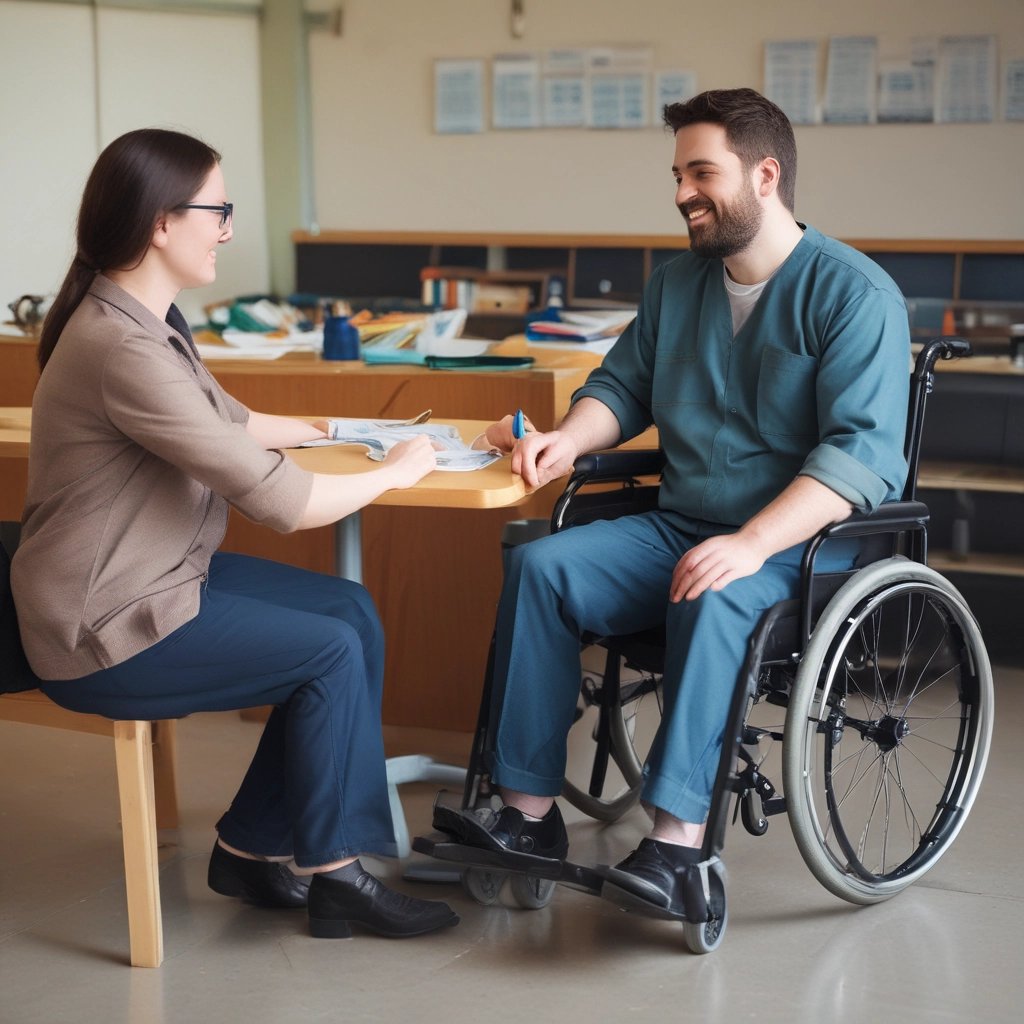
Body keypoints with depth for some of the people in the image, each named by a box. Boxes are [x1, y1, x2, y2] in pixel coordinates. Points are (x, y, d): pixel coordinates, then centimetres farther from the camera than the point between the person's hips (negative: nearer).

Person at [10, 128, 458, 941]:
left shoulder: (147, 318, 5)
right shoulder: (123, 348, -27)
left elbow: (228, 423, 24)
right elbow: (279, 500, -26)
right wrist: (394, 473, -11)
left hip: (162, 575, 10)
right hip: (106, 630, -10)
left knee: (353, 615, 3)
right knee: (330, 651, -9)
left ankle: (255, 847, 11)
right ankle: (330, 870, 9)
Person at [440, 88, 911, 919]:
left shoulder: (855, 295, -10)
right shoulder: (678, 283, 13)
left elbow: (860, 452, -20)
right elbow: (623, 386, 22)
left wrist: (751, 544, -32)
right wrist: (567, 439, -2)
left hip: (807, 543, -7)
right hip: (680, 528, 7)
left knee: (713, 601, -38)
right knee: (539, 566, -15)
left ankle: (678, 844, -38)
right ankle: (529, 813, -16)